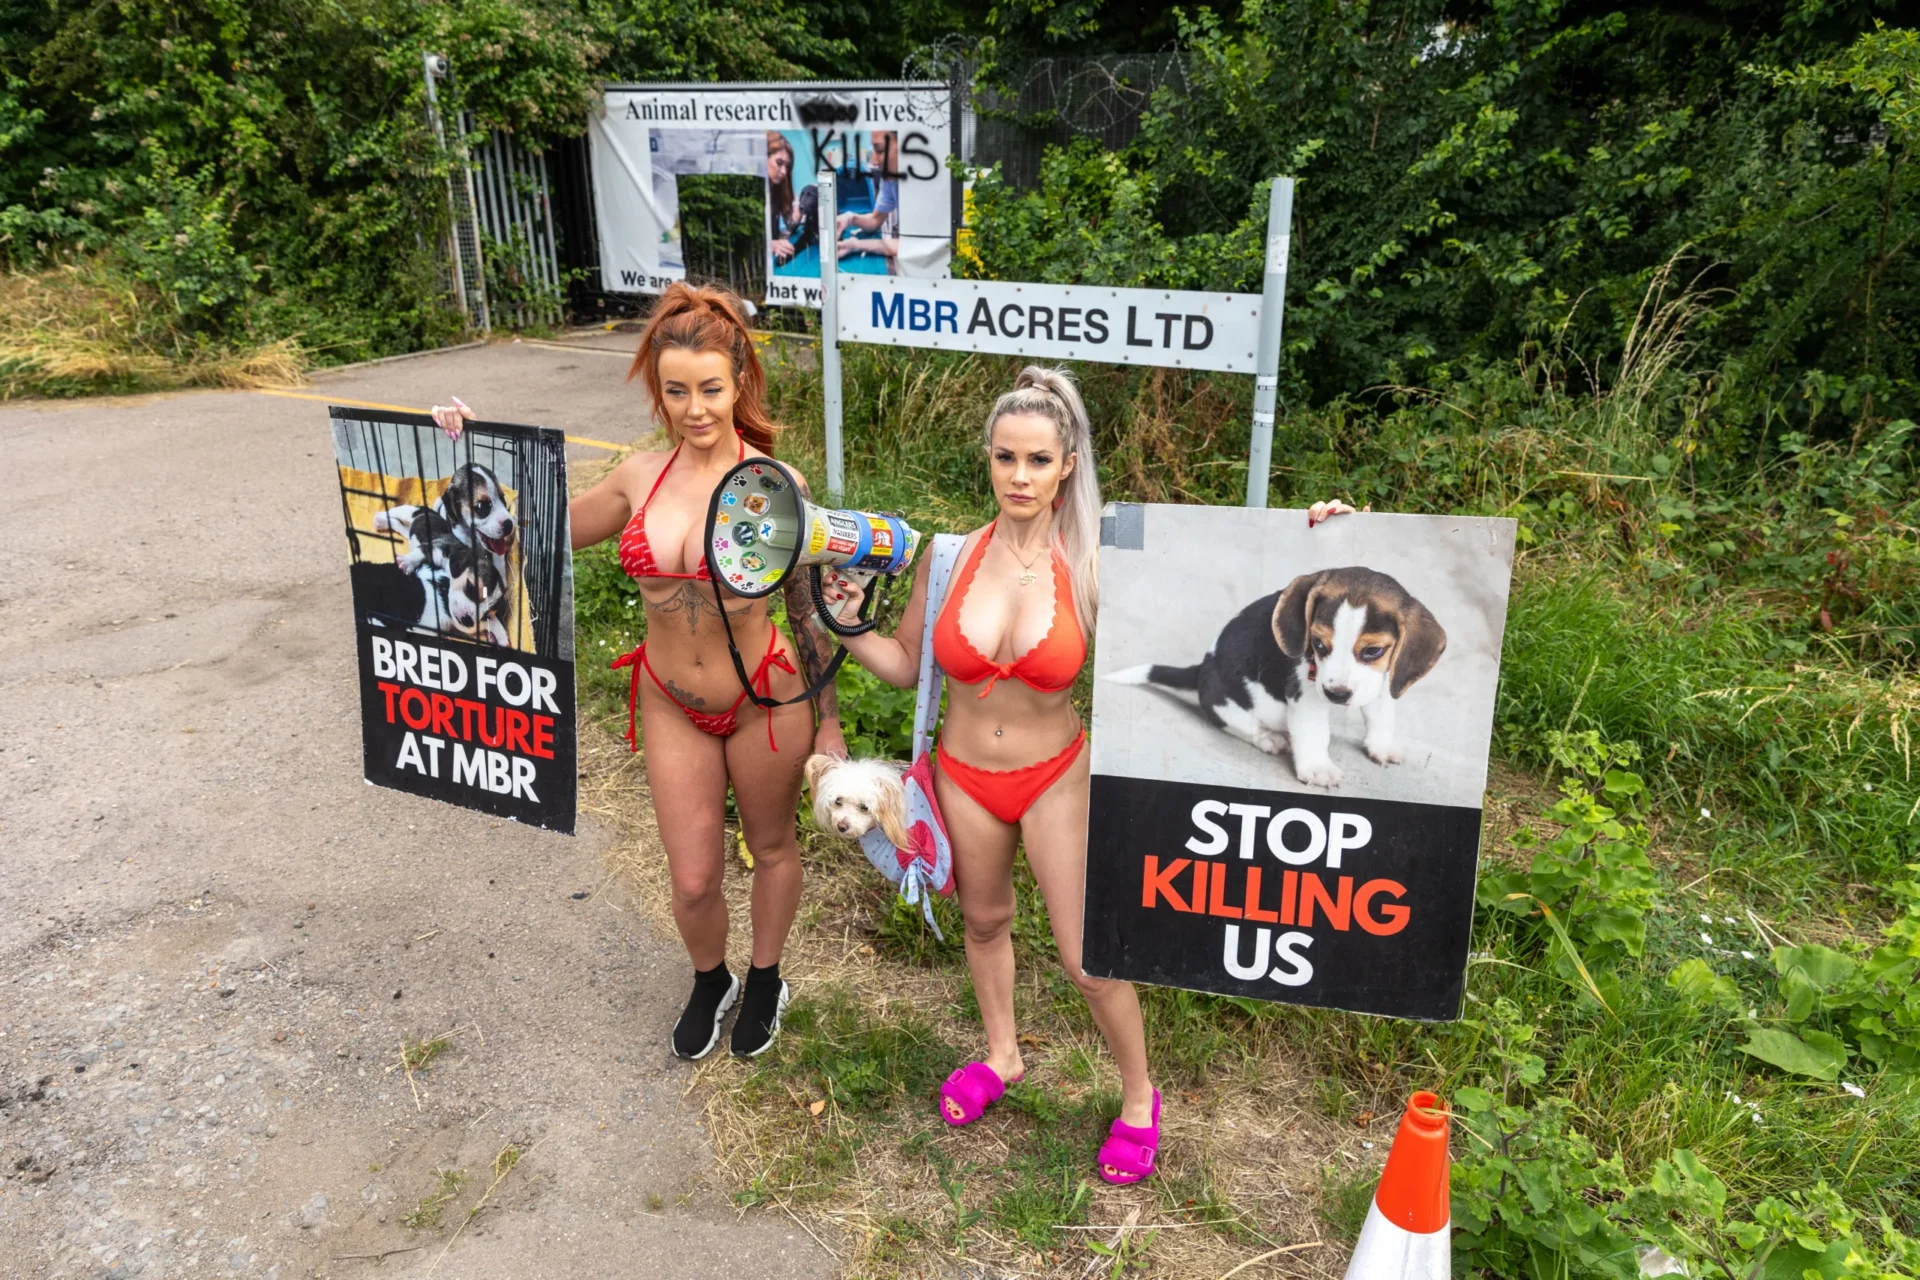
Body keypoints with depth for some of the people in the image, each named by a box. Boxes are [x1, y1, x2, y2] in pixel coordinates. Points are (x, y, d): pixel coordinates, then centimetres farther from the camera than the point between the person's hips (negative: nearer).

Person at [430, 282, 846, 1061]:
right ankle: (710, 981, 44)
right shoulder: (641, 478, -6)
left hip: (765, 700, -2)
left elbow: (808, 608, -6)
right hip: (672, 707, 3)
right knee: (693, 881, 10)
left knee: (771, 847, 20)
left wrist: (829, 723, -2)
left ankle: (765, 980, 47)